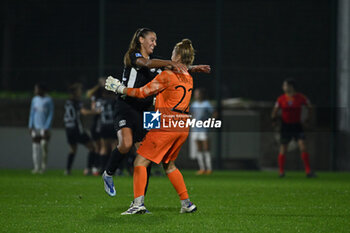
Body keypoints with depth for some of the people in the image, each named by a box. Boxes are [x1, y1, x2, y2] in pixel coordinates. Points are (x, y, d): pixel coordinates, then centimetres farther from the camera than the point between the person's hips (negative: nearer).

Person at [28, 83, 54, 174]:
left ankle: (44, 165, -2)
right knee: (35, 146, 2)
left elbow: (51, 114, -4)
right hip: (35, 127, 5)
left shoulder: (48, 100, -3)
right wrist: (30, 126, 7)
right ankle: (37, 167, 7)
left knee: (44, 144, -18)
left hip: (44, 128, -5)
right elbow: (32, 113, 16)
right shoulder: (34, 100, 11)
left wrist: (47, 127, -10)